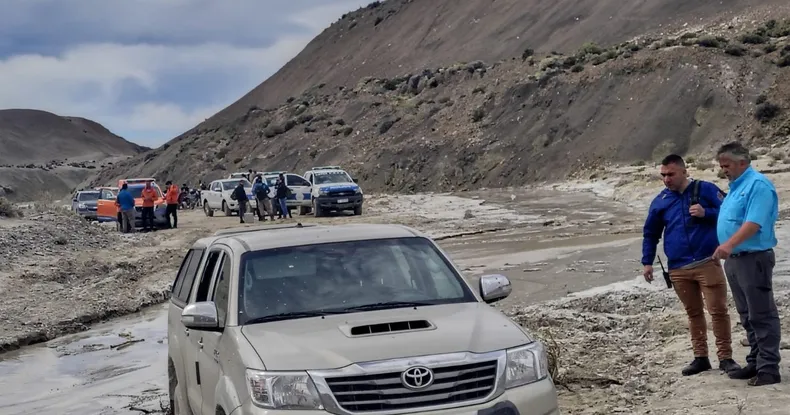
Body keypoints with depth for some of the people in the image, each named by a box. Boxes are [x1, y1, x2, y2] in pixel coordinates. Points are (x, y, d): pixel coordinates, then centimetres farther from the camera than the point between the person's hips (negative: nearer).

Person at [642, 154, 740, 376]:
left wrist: (706, 213, -16)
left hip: (707, 263, -3)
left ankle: (725, 357, 4)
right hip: (678, 269, 3)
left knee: (718, 310, -5)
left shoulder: (705, 189, -1)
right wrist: (647, 262, 12)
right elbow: (650, 233, 17)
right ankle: (701, 357, 20)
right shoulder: (660, 201, 8)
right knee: (693, 313, 12)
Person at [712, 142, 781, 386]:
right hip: (734, 259, 10)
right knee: (747, 316, 14)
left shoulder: (758, 185, -13)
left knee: (762, 315, -6)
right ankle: (755, 362, 21)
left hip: (754, 258, -10)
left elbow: (754, 223, -25)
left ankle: (769, 368, -4)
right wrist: (726, 251, 20)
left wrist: (729, 244, -34)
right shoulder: (735, 187, 17)